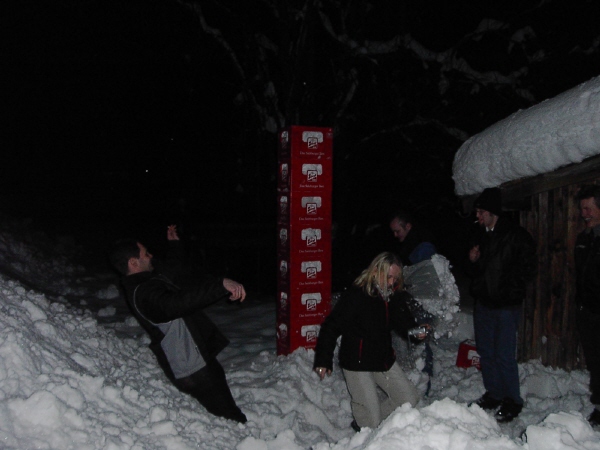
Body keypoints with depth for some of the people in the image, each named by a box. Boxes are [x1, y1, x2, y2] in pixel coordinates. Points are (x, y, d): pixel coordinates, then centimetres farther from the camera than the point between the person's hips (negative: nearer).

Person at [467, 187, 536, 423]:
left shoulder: (517, 235, -8)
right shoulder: (483, 236, 13)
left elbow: (527, 269, -10)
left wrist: (507, 292, -15)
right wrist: (473, 261, 1)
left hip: (506, 306, -7)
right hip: (483, 304, 7)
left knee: (504, 355, -3)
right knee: (485, 352, 13)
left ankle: (512, 401, 13)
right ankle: (494, 394, 27)